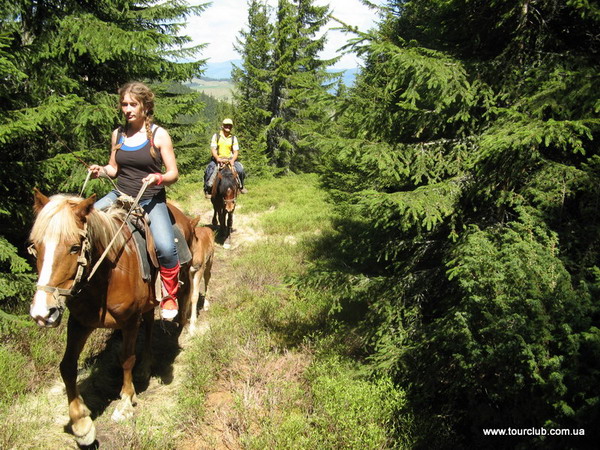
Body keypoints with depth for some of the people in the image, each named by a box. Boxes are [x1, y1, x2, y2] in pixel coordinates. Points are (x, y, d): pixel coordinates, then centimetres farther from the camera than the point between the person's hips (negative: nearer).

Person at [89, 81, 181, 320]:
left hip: (151, 201, -5)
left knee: (165, 247, -27)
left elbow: (174, 174, -6)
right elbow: (114, 169, 17)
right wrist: (101, 170, -5)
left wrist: (158, 178, -26)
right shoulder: (118, 134, 6)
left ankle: (170, 296, -2)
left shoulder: (159, 135, -6)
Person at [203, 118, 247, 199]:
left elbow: (236, 151, 2)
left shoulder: (234, 138, 8)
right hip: (217, 159, -1)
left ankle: (241, 186, 3)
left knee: (240, 169, -21)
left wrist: (232, 160, -17)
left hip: (230, 159, 2)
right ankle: (207, 189, -9)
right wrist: (218, 158, -21)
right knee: (209, 170, -27)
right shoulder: (216, 136, 3)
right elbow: (213, 149, -4)